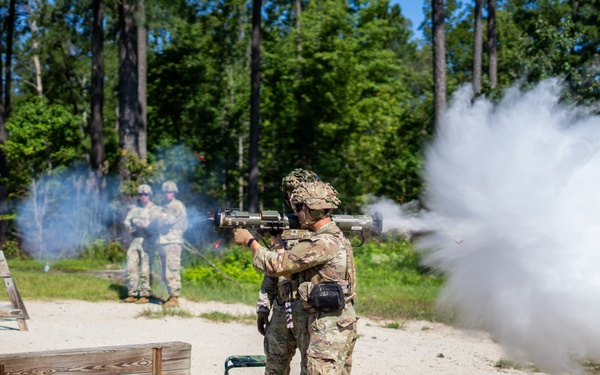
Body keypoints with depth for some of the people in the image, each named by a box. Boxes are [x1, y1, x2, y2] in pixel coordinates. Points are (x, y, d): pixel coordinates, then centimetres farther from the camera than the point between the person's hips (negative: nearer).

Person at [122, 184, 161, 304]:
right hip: (135, 240, 5)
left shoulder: (154, 209, 1)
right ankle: (132, 294, 8)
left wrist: (136, 221, -7)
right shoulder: (135, 209, 16)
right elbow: (126, 222, 7)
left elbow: (152, 223, -12)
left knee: (145, 270, -6)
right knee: (131, 268, 2)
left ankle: (145, 295, -1)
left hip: (147, 242, -5)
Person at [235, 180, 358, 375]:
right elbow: (289, 260, 16)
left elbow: (277, 265, -14)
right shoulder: (335, 237, 13)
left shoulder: (324, 243, -19)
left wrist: (250, 241, -2)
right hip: (341, 325, 10)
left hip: (329, 329, -10)